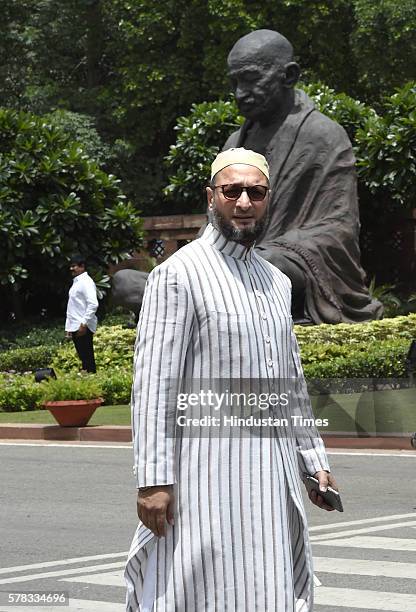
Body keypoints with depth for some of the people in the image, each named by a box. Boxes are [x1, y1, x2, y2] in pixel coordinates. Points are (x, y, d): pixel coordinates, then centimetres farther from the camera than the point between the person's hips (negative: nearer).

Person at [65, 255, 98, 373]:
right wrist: (69, 327, 17)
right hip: (75, 327, 9)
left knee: (87, 358, -8)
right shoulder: (76, 282, 19)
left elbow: (93, 304, -19)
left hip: (83, 328, -9)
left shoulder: (86, 282, -10)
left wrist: (84, 323, -21)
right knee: (83, 358, 10)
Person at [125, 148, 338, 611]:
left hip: (274, 470, 7)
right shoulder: (179, 274, -8)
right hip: (208, 468, -7)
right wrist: (152, 480, -19)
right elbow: (152, 383, -13)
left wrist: (314, 460, 19)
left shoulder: (276, 281, 16)